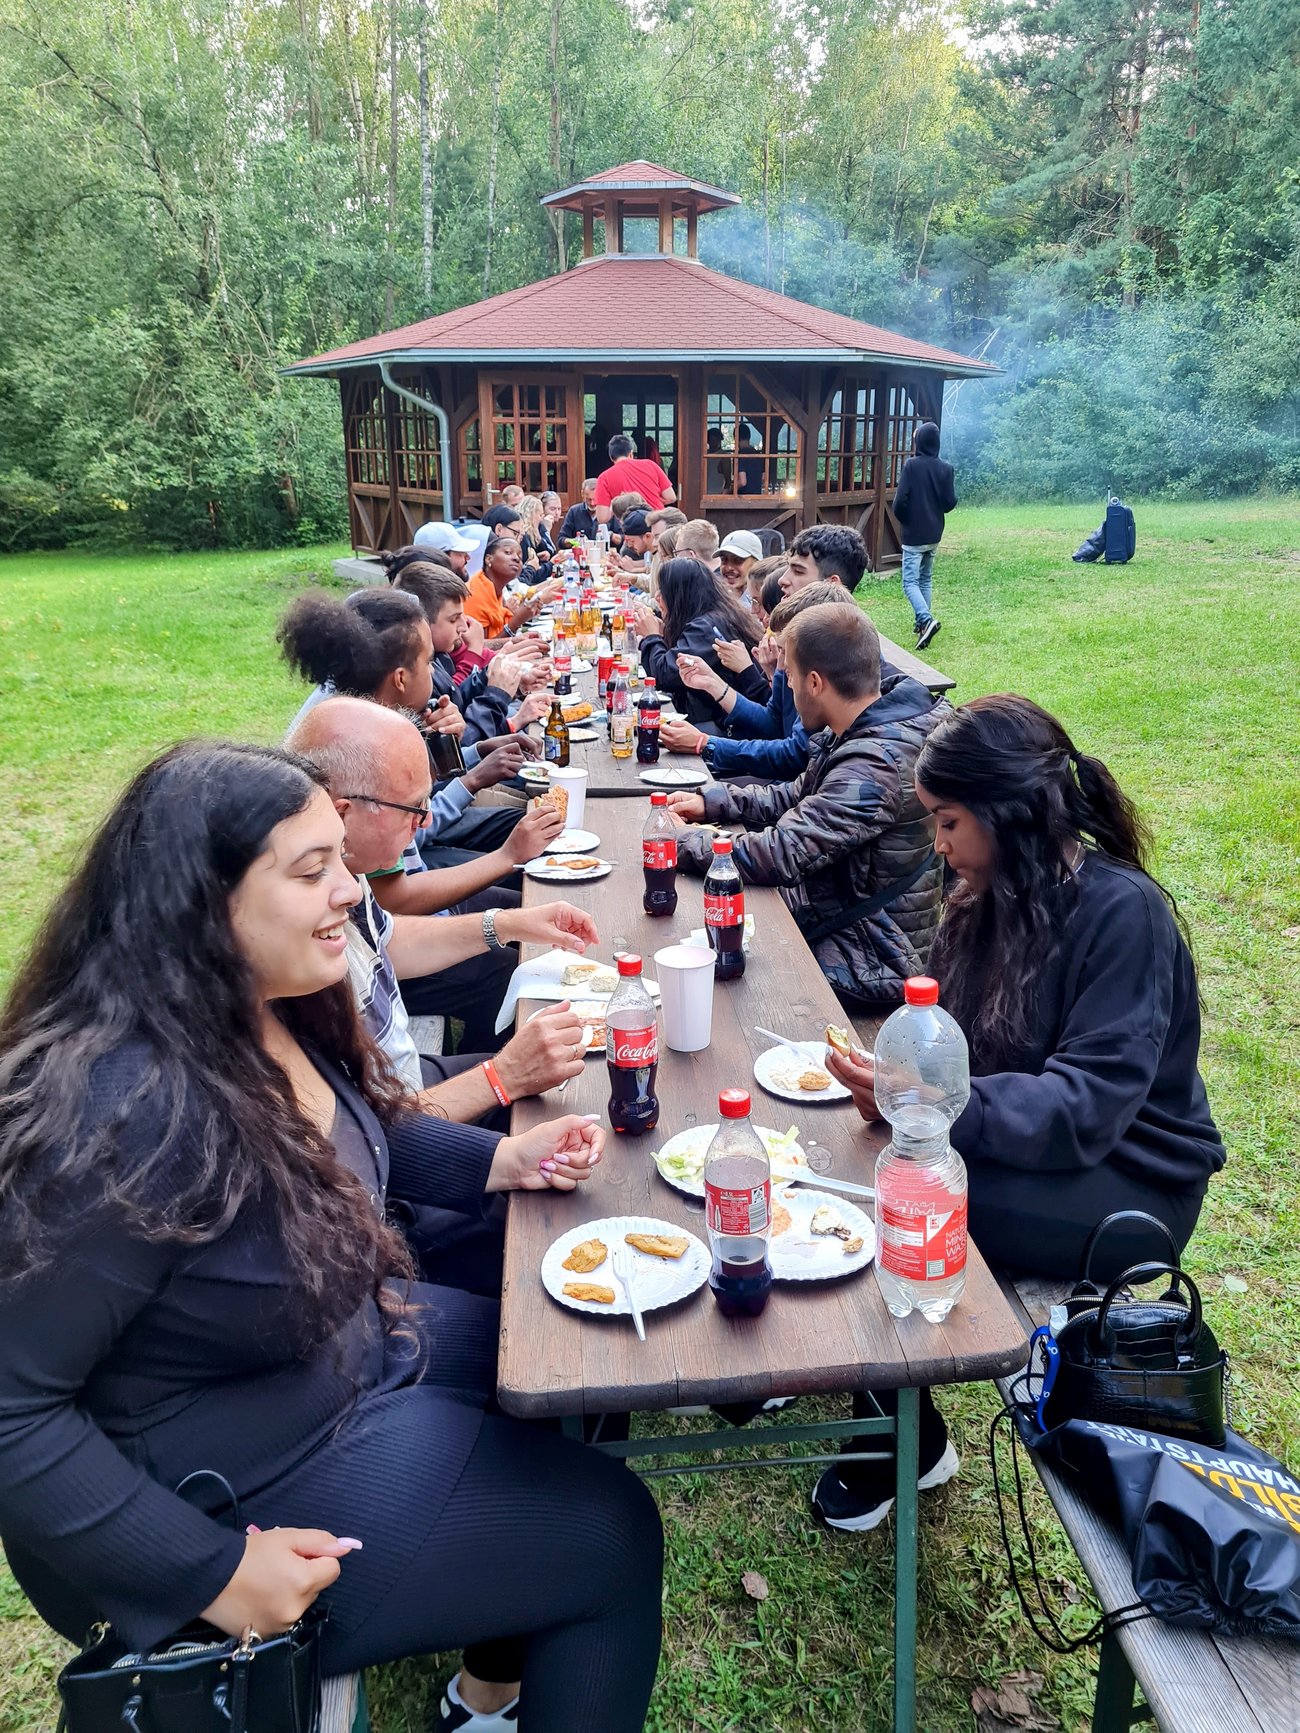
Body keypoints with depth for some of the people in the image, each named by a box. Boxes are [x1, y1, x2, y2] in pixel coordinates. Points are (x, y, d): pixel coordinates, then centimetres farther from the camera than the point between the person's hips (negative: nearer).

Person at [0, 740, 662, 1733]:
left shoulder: (270, 1011, -8)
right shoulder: (125, 1112, -34)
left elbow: (361, 1137, 12)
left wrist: (511, 1159, -2)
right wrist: (213, 1574, -26)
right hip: (248, 1494, -8)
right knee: (610, 1535, -1)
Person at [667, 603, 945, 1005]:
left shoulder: (878, 765, -29)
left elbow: (782, 855, -30)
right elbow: (801, 797, 16)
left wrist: (682, 843, -17)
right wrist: (712, 801, 6)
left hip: (869, 961, -9)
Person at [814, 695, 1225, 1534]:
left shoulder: (1120, 912, -22)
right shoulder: (993, 898, -1)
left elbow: (1086, 1109, -28)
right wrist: (896, 1078, -17)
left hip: (1125, 1178, -7)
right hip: (1026, 1142, 7)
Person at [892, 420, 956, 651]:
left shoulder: (911, 465, -14)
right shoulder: (945, 468, 0)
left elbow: (900, 500, -17)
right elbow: (950, 502, 1)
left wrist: (902, 519, 3)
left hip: (913, 535, -6)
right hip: (934, 535, 6)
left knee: (910, 582, -6)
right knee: (925, 579, 19)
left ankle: (926, 619, -26)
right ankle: (921, 622, 22)